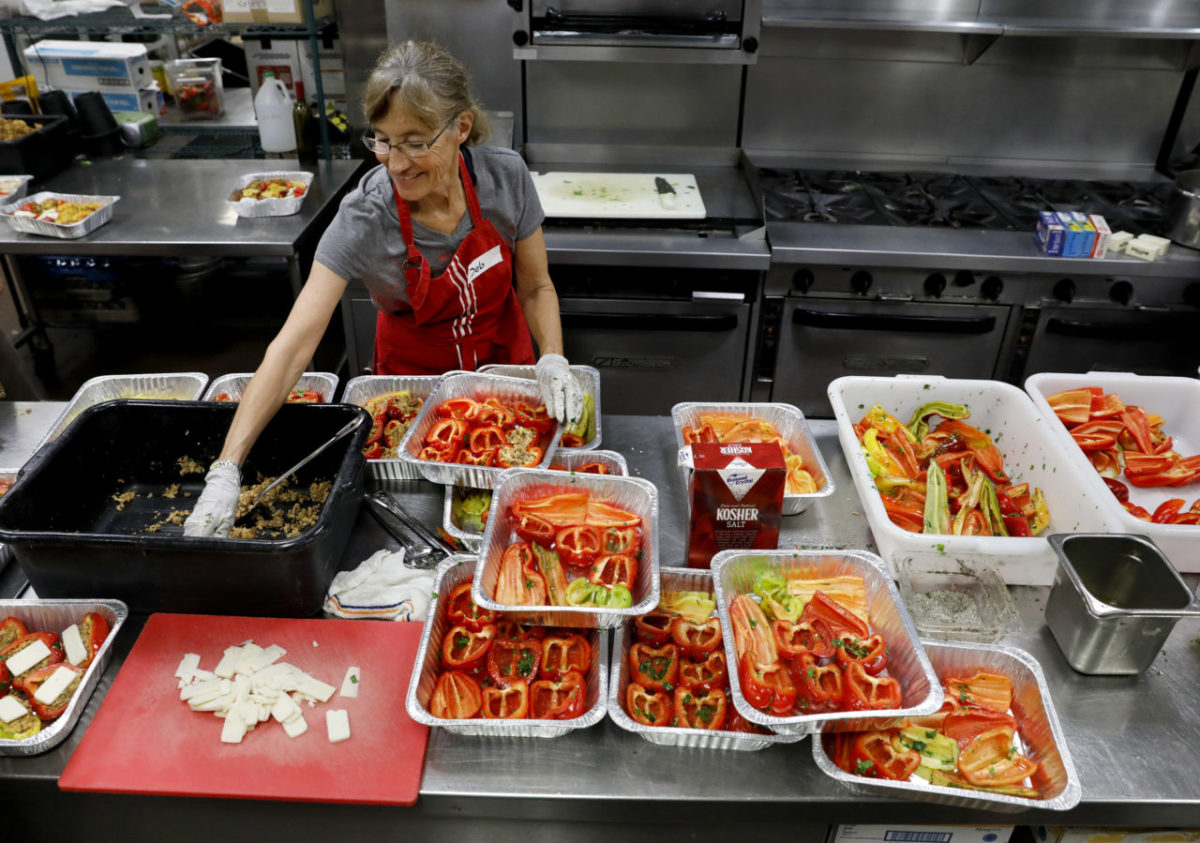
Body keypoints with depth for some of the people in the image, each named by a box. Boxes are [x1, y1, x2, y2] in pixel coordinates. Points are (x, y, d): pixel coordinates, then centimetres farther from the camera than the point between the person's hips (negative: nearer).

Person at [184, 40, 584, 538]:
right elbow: (294, 343, -33)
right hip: (413, 375, -2)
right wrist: (226, 471, -39)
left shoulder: (505, 177, -23)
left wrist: (552, 359, -30)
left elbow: (535, 287, -10)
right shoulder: (365, 219, -29)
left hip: (504, 361, 2)